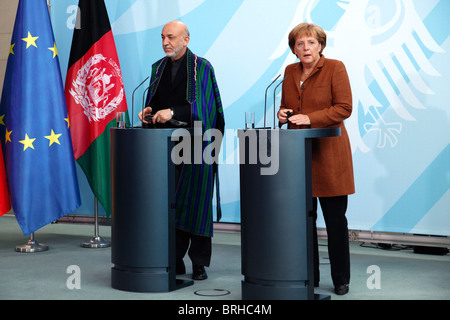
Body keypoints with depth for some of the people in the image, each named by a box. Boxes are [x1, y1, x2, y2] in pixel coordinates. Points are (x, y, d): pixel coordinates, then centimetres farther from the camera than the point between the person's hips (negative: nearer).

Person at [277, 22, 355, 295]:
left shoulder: (335, 68, -2)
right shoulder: (290, 72, 14)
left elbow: (344, 108, -9)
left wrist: (310, 118, -17)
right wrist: (283, 114, 0)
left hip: (329, 153, -5)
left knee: (335, 219, 1)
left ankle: (341, 280, 11)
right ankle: (309, 277, 14)